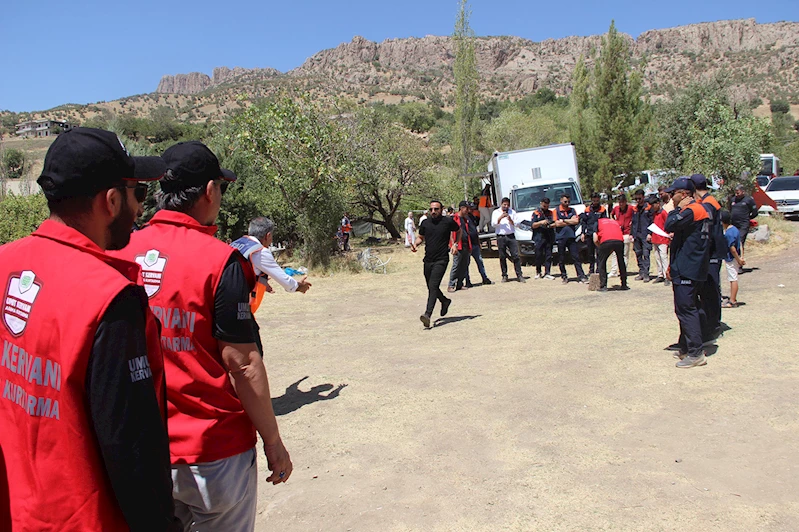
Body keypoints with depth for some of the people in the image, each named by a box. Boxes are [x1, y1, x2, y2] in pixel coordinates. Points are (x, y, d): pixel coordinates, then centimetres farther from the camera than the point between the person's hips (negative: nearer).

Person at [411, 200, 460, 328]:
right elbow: (420, 237, 20)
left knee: (433, 286, -19)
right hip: (428, 260, 6)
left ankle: (427, 314, -28)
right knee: (431, 287, 17)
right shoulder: (425, 223, 6)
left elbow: (459, 231, 16)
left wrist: (455, 244, 4)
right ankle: (445, 301, 45)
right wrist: (415, 244, -2)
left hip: (441, 260, -5)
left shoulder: (448, 221, -3)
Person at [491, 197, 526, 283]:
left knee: (515, 256, -5)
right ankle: (504, 276, 11)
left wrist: (510, 220, -12)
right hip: (500, 237, 0)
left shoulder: (512, 212, 10)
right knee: (502, 257, 3)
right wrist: (500, 218, -15)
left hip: (511, 236, 1)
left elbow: (516, 224, 6)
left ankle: (519, 275, -4)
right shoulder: (496, 212, 7)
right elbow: (493, 224, -3)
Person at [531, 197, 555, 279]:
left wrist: (551, 225, -9)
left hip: (549, 237, 3)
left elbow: (555, 223, 13)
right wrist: (541, 222, -16)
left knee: (548, 255, 0)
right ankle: (538, 272, 14)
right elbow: (533, 225, 0)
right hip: (539, 237, -3)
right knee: (539, 255, -2)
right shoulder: (536, 213, 7)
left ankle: (547, 273, 2)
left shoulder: (551, 213, 16)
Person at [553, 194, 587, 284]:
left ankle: (581, 276, -2)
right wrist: (570, 221, -1)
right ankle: (564, 276, 15)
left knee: (576, 257, -1)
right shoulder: (557, 211, 4)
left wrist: (564, 220, -5)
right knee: (561, 259, 3)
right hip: (560, 237, -2)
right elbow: (557, 223, -9)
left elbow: (576, 221, -1)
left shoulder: (572, 210, 14)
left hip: (571, 236, 2)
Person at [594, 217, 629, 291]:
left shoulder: (598, 222, 26)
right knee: (621, 262, 21)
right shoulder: (614, 221, 36)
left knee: (602, 262, 14)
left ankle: (603, 286, 9)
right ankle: (624, 285, 29)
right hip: (619, 240, 3)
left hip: (606, 241, -3)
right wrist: (613, 250, 36)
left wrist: (600, 247, 30)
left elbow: (595, 240, 13)